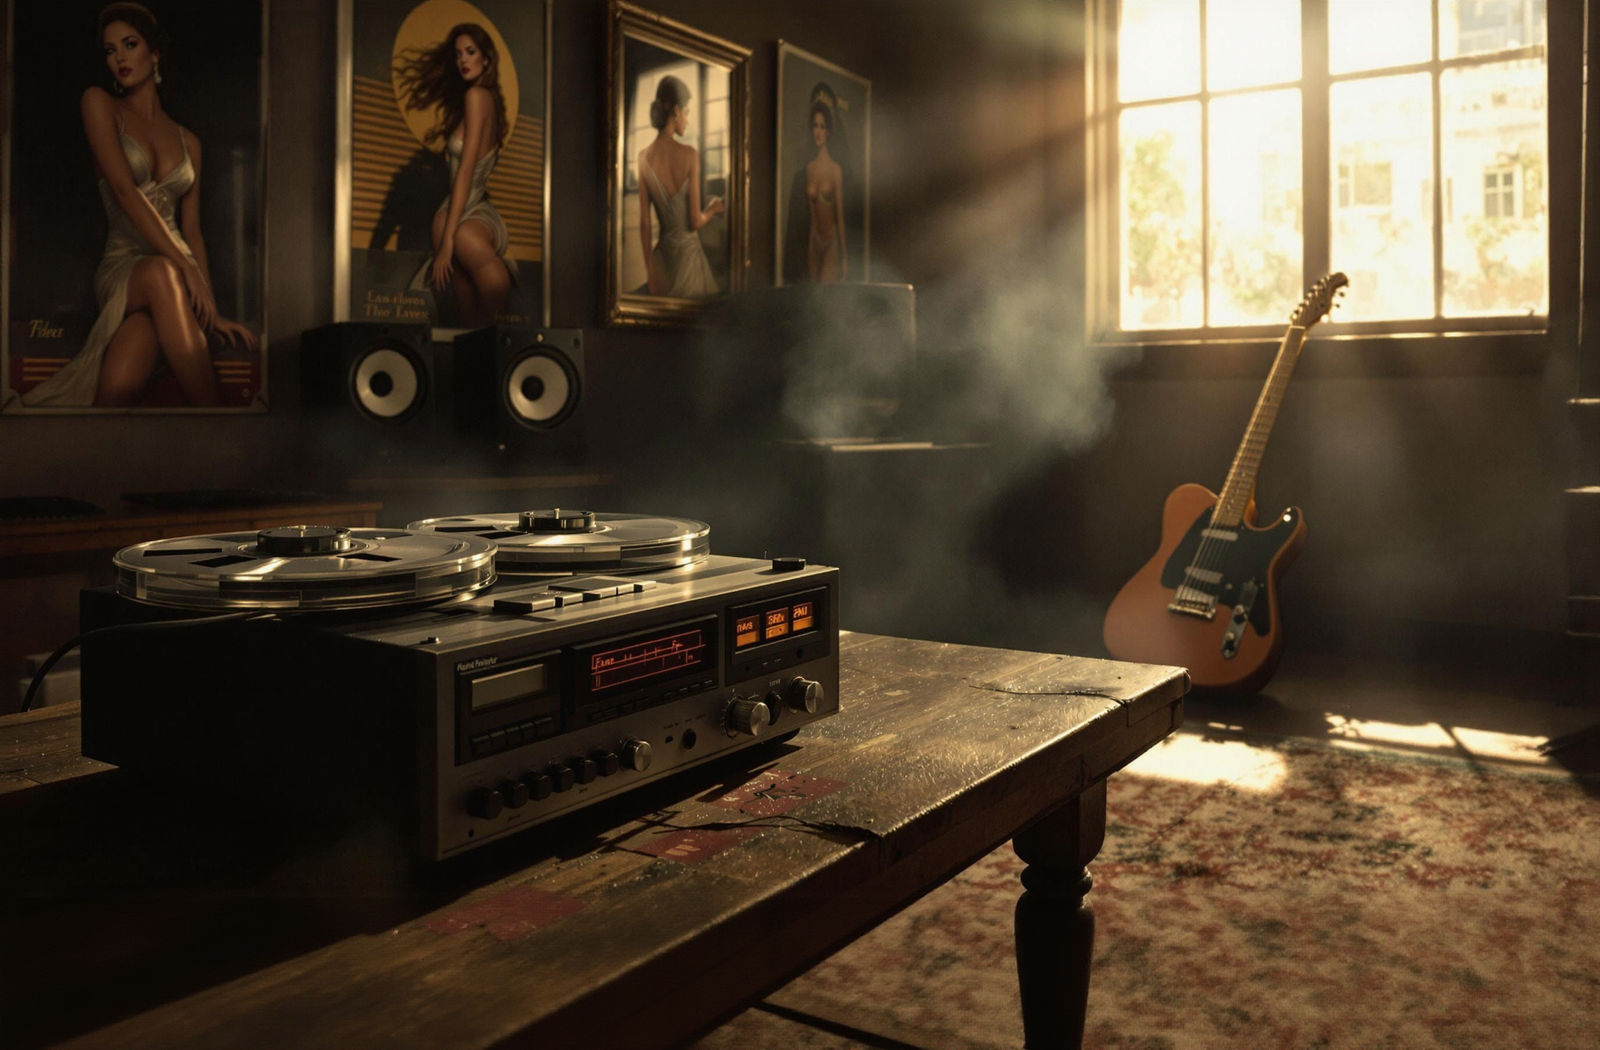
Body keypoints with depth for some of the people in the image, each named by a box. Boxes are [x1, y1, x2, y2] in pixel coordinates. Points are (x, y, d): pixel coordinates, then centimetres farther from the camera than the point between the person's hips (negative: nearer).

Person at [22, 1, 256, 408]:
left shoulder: (187, 141, 18)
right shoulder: (100, 104, 8)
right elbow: (125, 191, -7)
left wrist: (213, 312, 2)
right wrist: (186, 268, -20)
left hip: (175, 274, 2)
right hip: (121, 268, -2)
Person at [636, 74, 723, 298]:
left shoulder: (644, 157, -5)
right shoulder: (689, 155, -16)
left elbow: (644, 222, -2)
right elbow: (695, 221, -13)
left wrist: (649, 269, 5)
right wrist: (714, 209, 9)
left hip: (662, 253, 4)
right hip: (689, 251, -4)